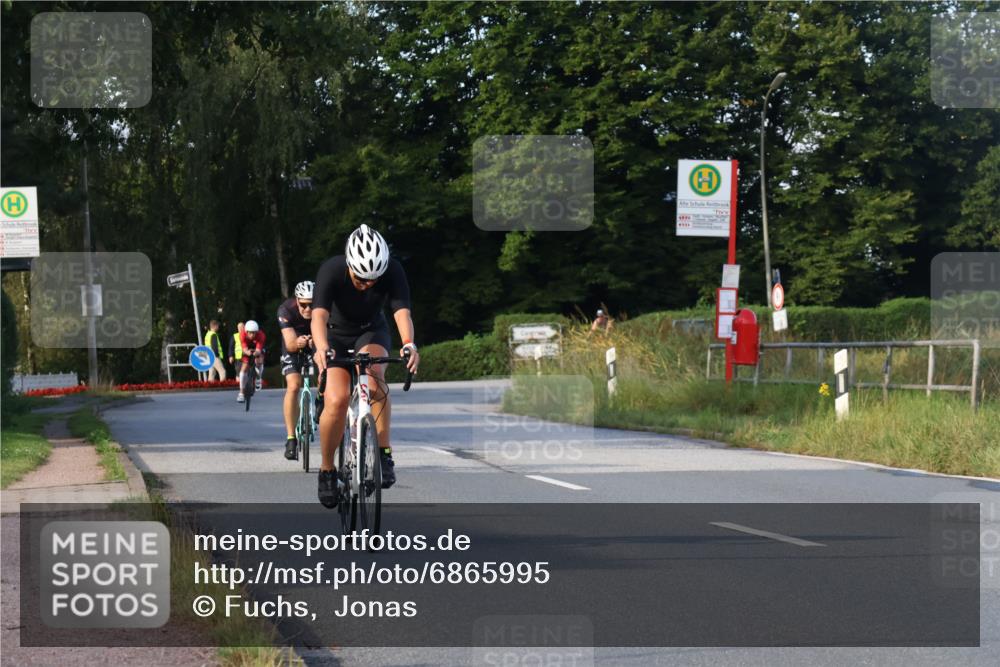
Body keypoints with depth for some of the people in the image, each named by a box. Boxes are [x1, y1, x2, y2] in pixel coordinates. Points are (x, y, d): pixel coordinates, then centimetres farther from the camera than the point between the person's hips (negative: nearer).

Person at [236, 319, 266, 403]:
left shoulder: (260, 335, -35)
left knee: (259, 361, -32)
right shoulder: (243, 335, -31)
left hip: (258, 350, -1)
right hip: (248, 350, 1)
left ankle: (258, 378, 0)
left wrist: (256, 353, -67)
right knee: (244, 368, -13)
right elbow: (244, 349, -39)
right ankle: (241, 393, -5)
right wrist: (247, 352, -63)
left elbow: (258, 350, -43)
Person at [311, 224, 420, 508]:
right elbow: (319, 315, -41)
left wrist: (409, 344, -56)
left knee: (372, 371, -34)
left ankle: (384, 453, -26)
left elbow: (402, 312, -36)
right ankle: (327, 470, 0)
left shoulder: (393, 271, -25)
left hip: (371, 332, 1)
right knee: (337, 399, -22)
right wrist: (321, 347, -61)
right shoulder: (331, 270, -30)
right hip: (335, 335, -1)